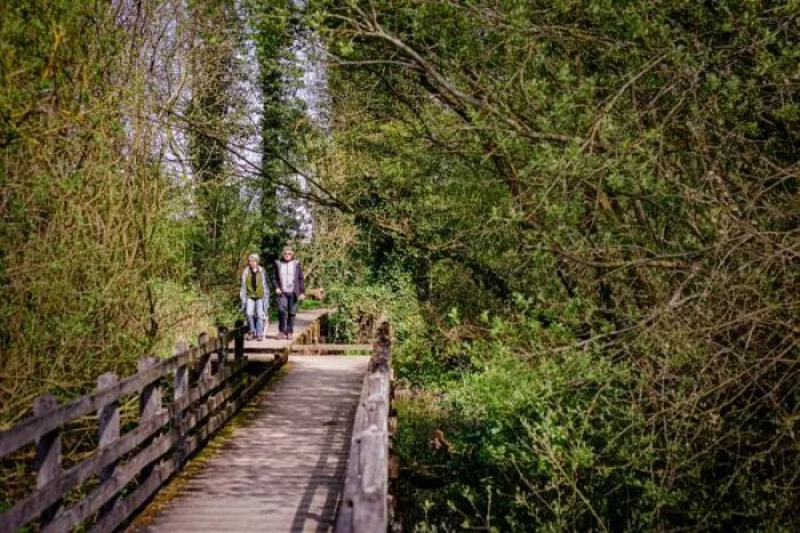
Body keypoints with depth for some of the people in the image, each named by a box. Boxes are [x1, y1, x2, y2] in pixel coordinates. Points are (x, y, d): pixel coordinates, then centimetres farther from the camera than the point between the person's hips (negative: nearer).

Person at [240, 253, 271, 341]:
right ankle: (251, 331, 4)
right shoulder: (246, 272, -1)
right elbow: (243, 286, 5)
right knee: (249, 313, -13)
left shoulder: (262, 271, -2)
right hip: (250, 296, 1)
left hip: (260, 295, -1)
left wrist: (266, 297, 4)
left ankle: (260, 334, 5)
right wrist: (243, 298, 3)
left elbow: (266, 285, 5)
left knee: (260, 315, -3)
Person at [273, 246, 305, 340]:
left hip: (293, 292, 0)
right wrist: (277, 287, -2)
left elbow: (301, 279, 3)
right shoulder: (278, 264, 6)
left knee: (292, 313, 2)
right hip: (282, 292, 0)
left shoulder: (296, 264, 3)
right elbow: (275, 278, 15)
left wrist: (302, 292, -5)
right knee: (282, 310, -17)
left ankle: (290, 332, 13)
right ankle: (282, 331, -6)